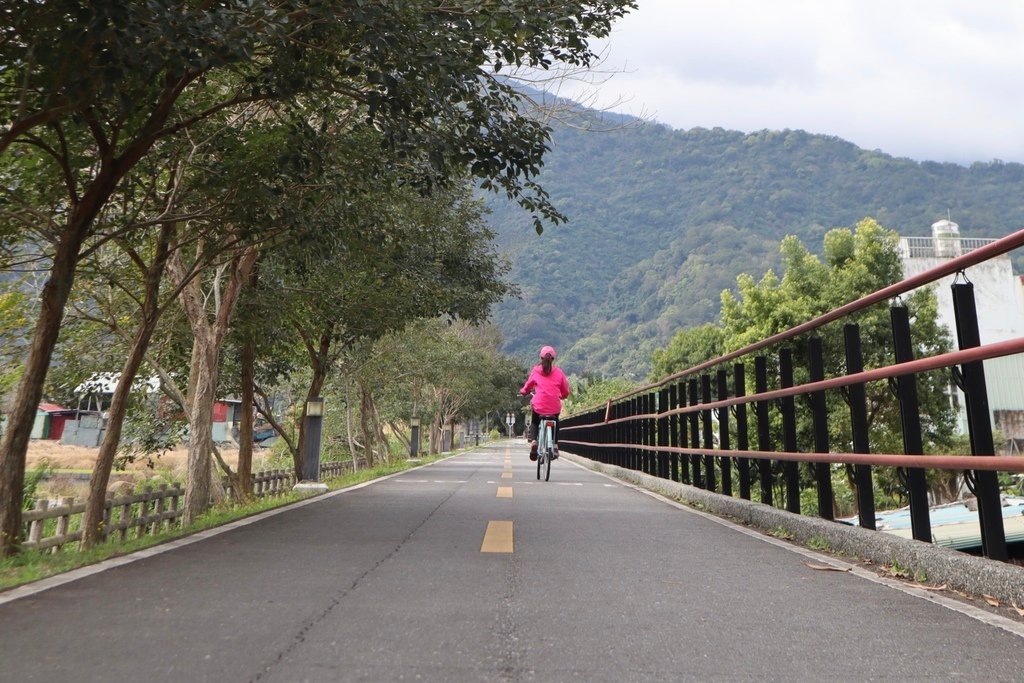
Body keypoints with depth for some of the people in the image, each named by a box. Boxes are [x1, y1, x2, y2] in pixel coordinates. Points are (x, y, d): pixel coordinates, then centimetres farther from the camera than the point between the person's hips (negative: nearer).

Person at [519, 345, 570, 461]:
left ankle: (533, 441, 1)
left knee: (534, 422, 27)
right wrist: (562, 396, 29)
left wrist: (523, 392, 36)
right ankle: (555, 445, 15)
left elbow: (528, 385, 15)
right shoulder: (558, 372, 3)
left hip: (539, 406, -1)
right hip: (554, 407, 1)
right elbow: (565, 392, 7)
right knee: (555, 423, 31)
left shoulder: (535, 370, 3)